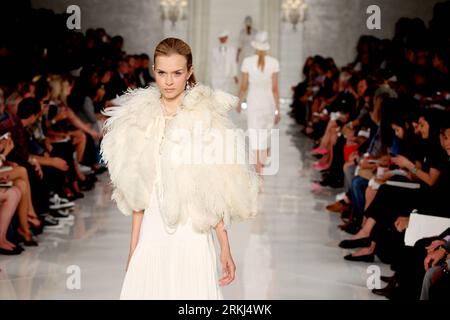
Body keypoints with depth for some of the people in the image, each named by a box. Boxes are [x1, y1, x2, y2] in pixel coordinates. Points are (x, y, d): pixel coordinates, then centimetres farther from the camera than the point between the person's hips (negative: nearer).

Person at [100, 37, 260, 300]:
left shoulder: (207, 119, -5)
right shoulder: (142, 119, 7)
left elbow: (214, 194, -5)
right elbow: (138, 194, 11)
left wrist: (226, 249, -7)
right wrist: (133, 249, 10)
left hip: (191, 236, -3)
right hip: (152, 236, 4)